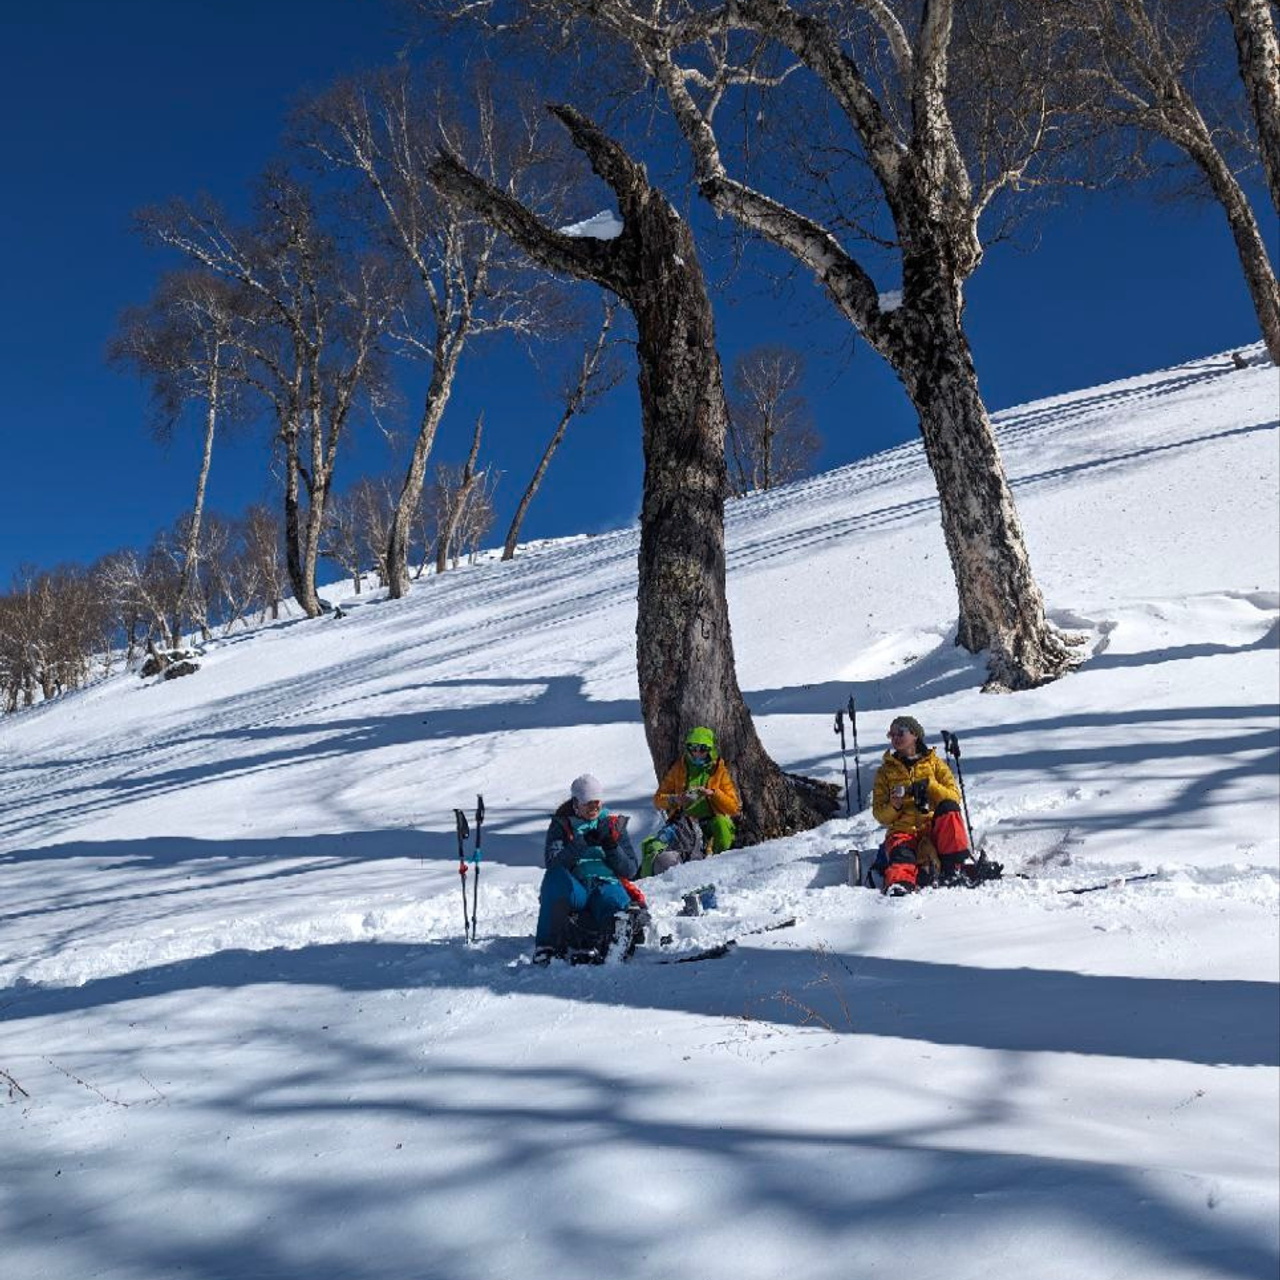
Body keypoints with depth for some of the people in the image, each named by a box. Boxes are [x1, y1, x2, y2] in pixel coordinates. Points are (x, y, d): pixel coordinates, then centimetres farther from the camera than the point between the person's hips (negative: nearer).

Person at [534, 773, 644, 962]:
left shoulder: (612, 824, 20)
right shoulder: (561, 824, 16)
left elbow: (630, 870, 13)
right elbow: (552, 863, -3)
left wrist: (612, 847, -5)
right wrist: (583, 843, -15)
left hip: (607, 884, 0)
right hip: (575, 886, 0)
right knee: (555, 878, -34)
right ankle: (546, 946, -37)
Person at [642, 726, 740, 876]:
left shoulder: (719, 772, 7)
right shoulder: (679, 769, 12)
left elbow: (733, 807, 1)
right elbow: (658, 799, 10)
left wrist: (713, 793, -15)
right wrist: (674, 799, -11)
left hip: (709, 821, -1)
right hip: (682, 819, 1)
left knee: (721, 823, -36)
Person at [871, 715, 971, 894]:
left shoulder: (934, 763, 18)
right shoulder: (886, 771, 20)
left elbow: (954, 797, 6)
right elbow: (879, 814, 14)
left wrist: (929, 785, -12)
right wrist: (894, 807, -10)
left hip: (934, 826, 0)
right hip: (903, 829, 0)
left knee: (948, 808, -32)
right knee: (902, 856, -35)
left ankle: (952, 867, -33)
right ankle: (898, 884, -64)